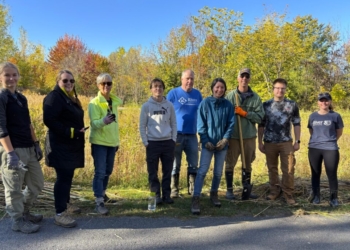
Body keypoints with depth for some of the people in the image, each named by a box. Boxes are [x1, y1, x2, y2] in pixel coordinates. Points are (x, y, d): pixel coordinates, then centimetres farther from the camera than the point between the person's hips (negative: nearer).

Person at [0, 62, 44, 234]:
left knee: (37, 184, 17)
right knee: (14, 189, 5)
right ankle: (18, 221, 20)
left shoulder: (22, 98, 14)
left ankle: (24, 213, 35)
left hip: (29, 149, 8)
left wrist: (36, 144, 16)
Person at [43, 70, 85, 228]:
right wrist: (70, 132, -23)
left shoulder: (71, 98, 18)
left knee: (68, 176, 17)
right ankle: (59, 214, 0)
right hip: (60, 145, -9)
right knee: (63, 177, -7)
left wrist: (79, 132, 8)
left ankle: (65, 204, 31)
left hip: (71, 144, 9)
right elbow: (49, 120, -22)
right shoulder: (54, 97, -12)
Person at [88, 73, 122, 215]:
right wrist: (104, 121, -43)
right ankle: (99, 202, -1)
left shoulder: (115, 101, 9)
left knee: (108, 171, 15)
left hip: (112, 142, 6)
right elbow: (94, 123, -22)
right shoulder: (94, 103, -11)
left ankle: (102, 194, 33)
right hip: (99, 142, -6)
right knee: (100, 172, -7)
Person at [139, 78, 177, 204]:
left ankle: (166, 195, 18)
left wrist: (173, 140, 1)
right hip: (152, 143, -2)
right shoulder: (146, 106, 0)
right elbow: (142, 126, 0)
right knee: (153, 172, 3)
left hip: (168, 142, 2)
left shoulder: (169, 105, 6)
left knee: (167, 171, 7)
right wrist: (145, 142, -6)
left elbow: (174, 124, 9)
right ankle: (156, 195, 13)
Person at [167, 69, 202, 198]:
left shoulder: (197, 94, 8)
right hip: (176, 134, -4)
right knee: (175, 165, 5)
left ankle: (193, 189, 23)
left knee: (193, 164, 10)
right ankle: (174, 190, 15)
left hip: (192, 135, 4)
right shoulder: (173, 93, -3)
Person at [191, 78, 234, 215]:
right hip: (208, 143, -3)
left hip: (222, 143, 3)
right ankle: (195, 199, -6)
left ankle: (214, 194, 33)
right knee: (202, 171, -9)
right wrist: (206, 141, -12)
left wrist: (225, 139, -9)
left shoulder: (228, 105, 2)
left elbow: (231, 124, 3)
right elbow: (200, 124, -5)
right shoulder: (205, 103, -4)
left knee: (218, 172, 13)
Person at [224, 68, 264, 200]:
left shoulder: (255, 97, 2)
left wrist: (244, 113, -14)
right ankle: (229, 190, 19)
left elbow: (260, 117, -2)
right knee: (230, 163, 5)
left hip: (249, 136, 2)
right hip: (233, 136, -2)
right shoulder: (230, 95, -2)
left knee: (248, 164, 13)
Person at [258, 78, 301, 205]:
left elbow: (296, 124, 7)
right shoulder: (266, 105, 3)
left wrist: (297, 141, 0)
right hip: (269, 142, 1)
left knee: (288, 169, -2)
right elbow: (261, 125, 6)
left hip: (286, 142, 0)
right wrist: (260, 142, 2)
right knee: (272, 168, 10)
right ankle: (274, 191, 24)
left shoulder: (292, 105, 4)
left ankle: (288, 193, 11)